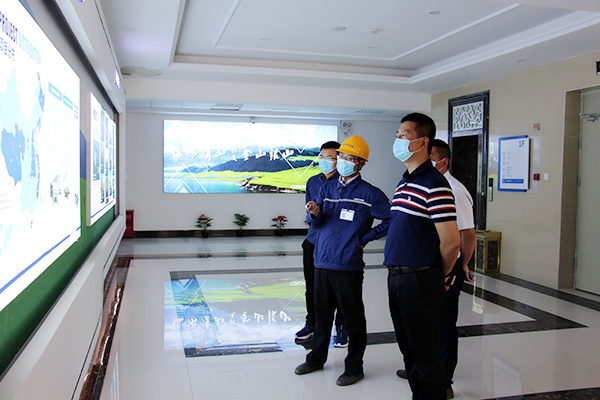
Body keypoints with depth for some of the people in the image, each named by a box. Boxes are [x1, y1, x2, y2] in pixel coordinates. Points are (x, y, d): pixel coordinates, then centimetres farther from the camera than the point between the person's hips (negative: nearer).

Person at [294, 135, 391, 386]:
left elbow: (391, 220, -5)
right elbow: (317, 224, 10)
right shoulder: (327, 188, 11)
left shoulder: (369, 193, -5)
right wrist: (315, 213, -12)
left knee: (353, 318, 6)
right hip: (322, 262, 5)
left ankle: (354, 367, 21)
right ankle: (317, 358, 34)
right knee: (322, 314, 18)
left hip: (348, 266, -5)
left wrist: (365, 238, -6)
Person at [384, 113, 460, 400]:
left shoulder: (434, 184, -16)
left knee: (426, 355, 3)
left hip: (419, 280, -9)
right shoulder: (403, 183, 14)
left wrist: (441, 274, -3)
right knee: (409, 349, 19)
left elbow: (451, 241, -18)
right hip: (396, 277, 9)